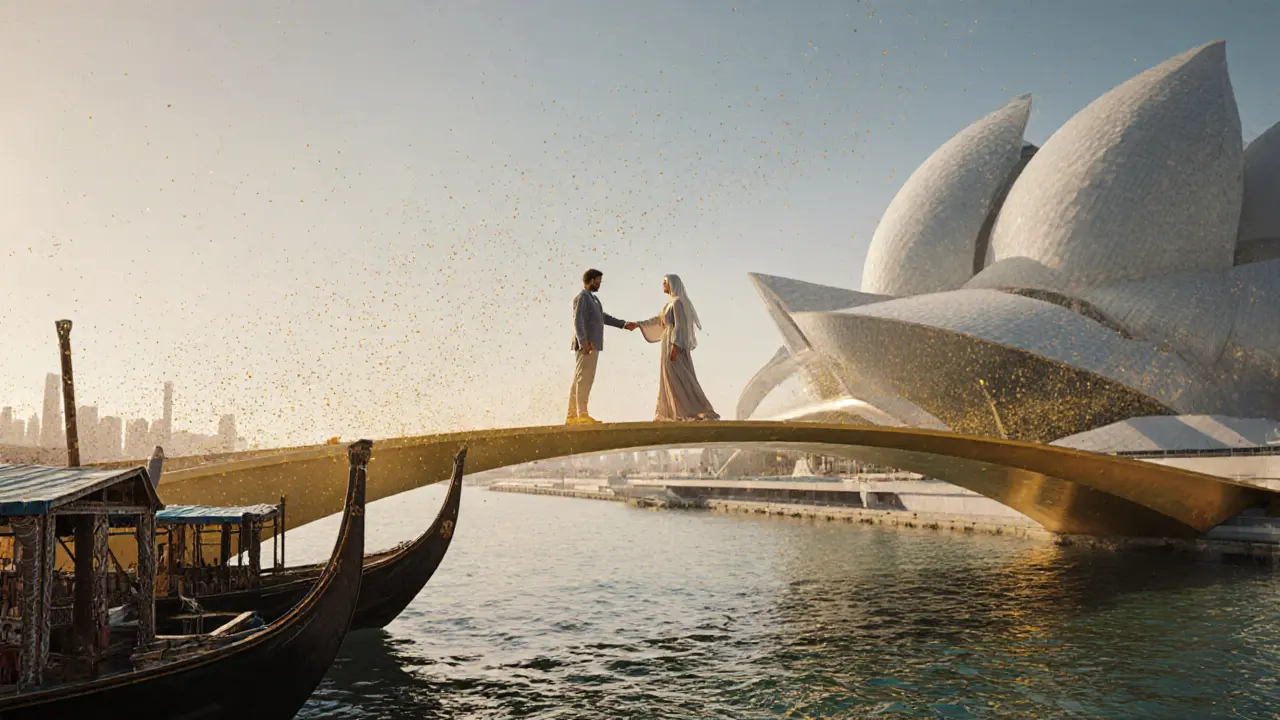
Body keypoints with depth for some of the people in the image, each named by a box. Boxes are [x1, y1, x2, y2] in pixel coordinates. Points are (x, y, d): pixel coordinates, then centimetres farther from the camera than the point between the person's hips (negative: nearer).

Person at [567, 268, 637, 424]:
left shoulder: (592, 298, 21)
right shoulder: (582, 297, -9)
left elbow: (603, 317, 26)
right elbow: (578, 321, -19)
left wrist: (624, 324, 21)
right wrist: (583, 342, -30)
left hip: (592, 346, 10)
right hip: (587, 346, -10)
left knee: (579, 381, 8)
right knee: (584, 380, -10)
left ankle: (572, 416, 10)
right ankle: (582, 415, -10)